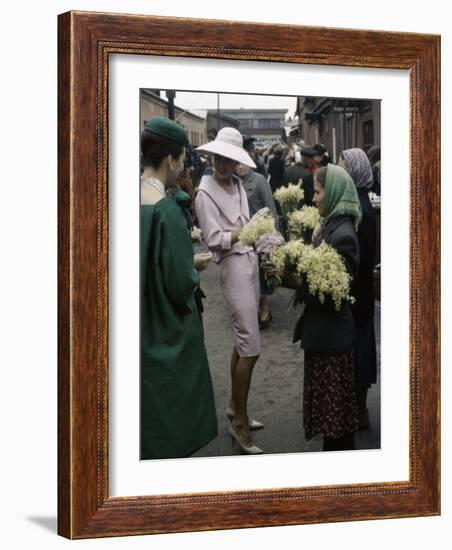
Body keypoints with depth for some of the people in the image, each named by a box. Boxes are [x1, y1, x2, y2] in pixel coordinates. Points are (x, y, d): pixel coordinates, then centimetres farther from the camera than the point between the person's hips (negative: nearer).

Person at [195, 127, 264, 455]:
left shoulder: (238, 184, 11)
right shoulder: (205, 192, -10)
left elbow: (244, 226, 11)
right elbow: (213, 239, -15)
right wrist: (243, 233, -23)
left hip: (250, 261, 8)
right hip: (232, 266, -8)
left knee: (243, 340, 15)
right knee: (251, 348, -10)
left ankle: (235, 406, 30)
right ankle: (239, 422, 0)